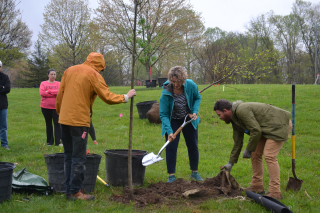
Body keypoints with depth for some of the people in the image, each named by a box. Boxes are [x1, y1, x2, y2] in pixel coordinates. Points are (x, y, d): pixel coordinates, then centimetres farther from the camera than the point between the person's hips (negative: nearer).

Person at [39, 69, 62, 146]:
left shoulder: (58, 84, 5)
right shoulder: (43, 83, 5)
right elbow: (42, 93, -11)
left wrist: (49, 91, -14)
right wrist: (54, 93, -11)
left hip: (56, 107, -1)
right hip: (45, 107, 1)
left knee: (57, 123, -5)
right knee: (48, 124, 9)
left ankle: (58, 141, -2)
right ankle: (49, 141, 16)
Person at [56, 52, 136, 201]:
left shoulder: (69, 70, 13)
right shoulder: (94, 75, -6)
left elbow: (60, 95, 14)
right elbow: (107, 97, -9)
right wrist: (126, 97, 4)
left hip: (64, 119, 7)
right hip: (79, 120, -7)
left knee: (69, 156, 14)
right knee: (78, 158, 0)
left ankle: (69, 190, 18)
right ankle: (75, 192, 4)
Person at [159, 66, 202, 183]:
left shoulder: (191, 85, -21)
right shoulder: (166, 93, -28)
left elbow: (197, 98, 1)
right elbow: (163, 115, -23)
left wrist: (195, 111, -15)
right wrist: (169, 131, -33)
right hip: (173, 121, -2)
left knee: (193, 146, 9)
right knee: (171, 147, -8)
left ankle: (194, 172, 26)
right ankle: (171, 175, 2)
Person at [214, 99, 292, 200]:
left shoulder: (242, 110, -22)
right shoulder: (234, 118, 9)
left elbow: (256, 131, -25)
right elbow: (238, 142, 15)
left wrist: (248, 150, -13)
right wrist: (231, 162, 16)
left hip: (279, 124, -10)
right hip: (266, 128, 10)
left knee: (269, 156, -18)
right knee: (255, 154, 9)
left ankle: (275, 192, -16)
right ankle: (257, 186, 18)